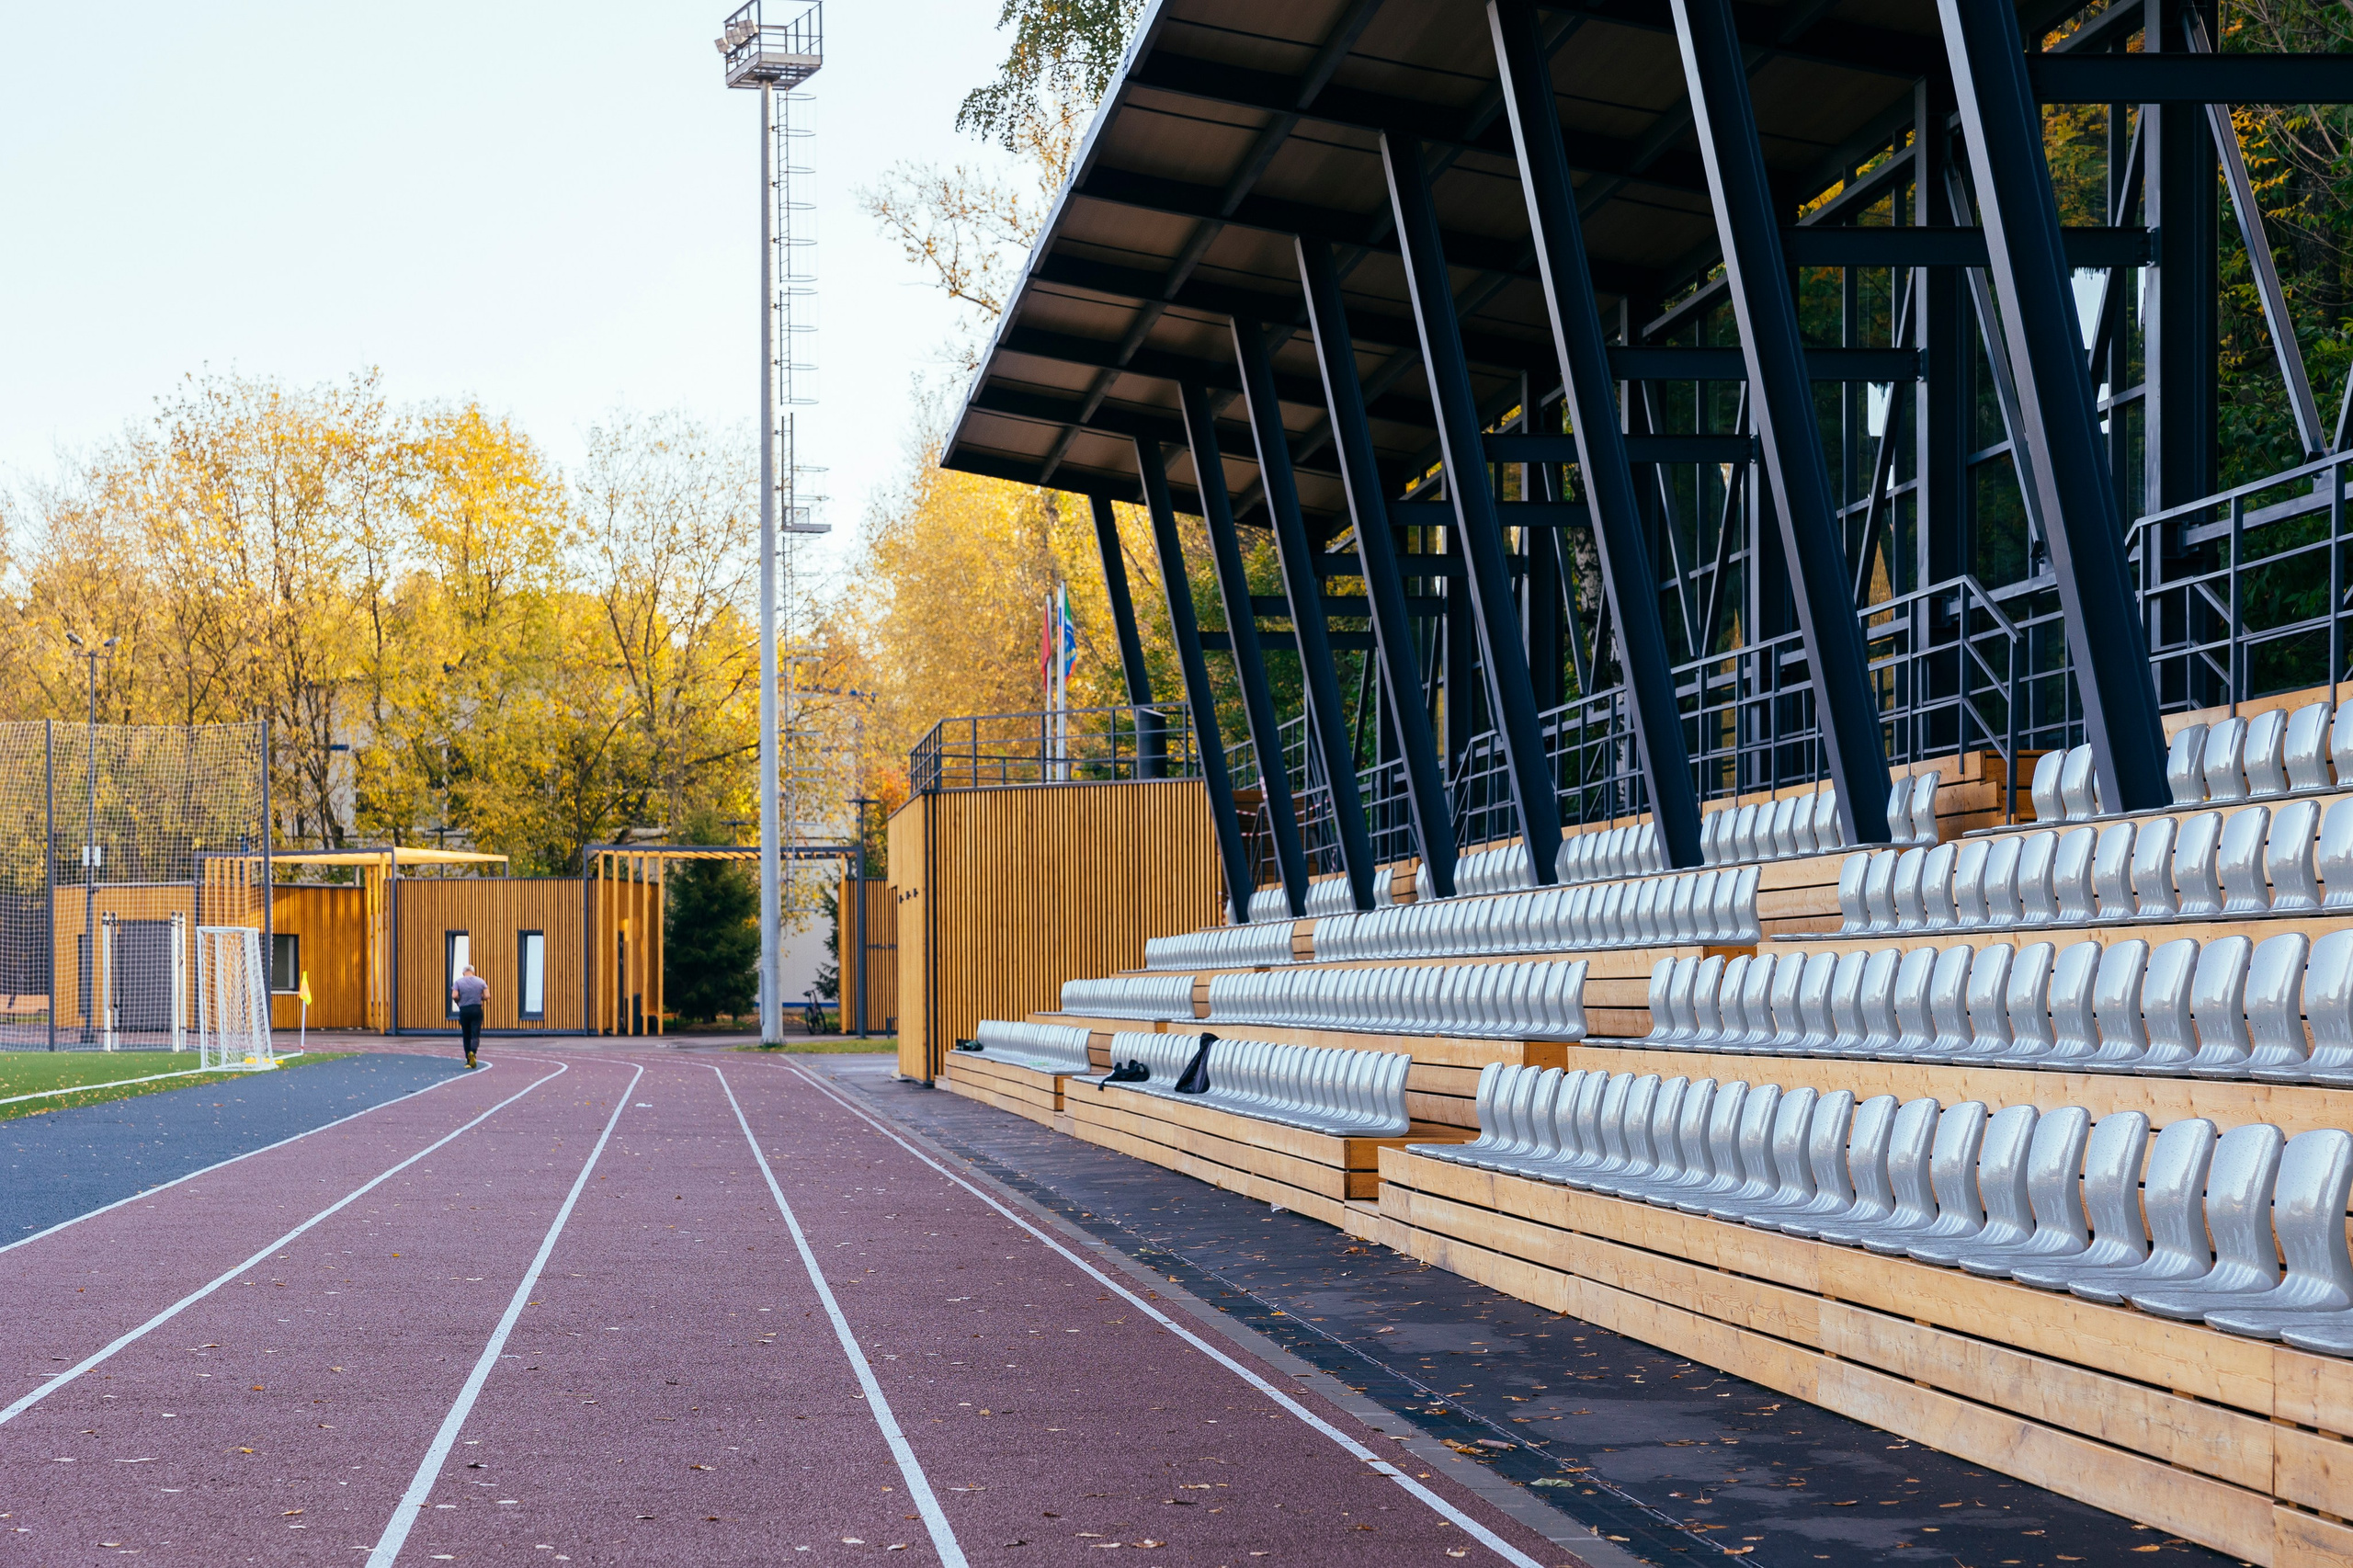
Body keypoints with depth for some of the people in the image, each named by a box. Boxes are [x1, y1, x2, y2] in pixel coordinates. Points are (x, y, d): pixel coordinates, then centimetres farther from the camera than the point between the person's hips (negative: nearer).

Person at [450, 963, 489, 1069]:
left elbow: (454, 996, -12)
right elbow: (487, 996, -3)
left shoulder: (458, 982, 0)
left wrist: (458, 1000, 9)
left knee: (466, 1036, 10)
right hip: (477, 1010, 0)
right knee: (475, 1034, -3)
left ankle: (468, 1061, 13)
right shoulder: (480, 981, 4)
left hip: (464, 1010, 0)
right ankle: (473, 1052, -33)